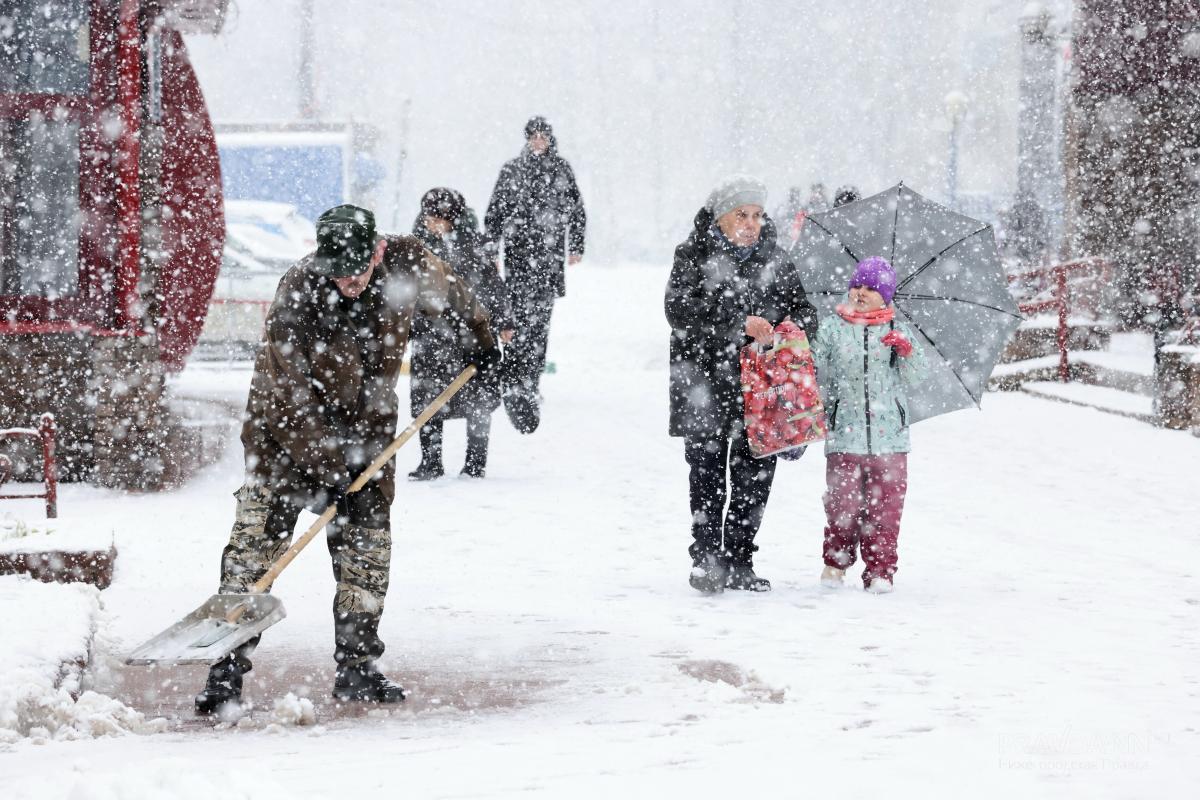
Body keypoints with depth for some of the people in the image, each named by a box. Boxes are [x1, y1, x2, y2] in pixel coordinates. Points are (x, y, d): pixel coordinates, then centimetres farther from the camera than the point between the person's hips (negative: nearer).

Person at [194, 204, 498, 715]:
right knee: (259, 536, -11)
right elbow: (293, 399, -25)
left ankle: (357, 667, 10)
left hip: (366, 424, 4)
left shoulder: (407, 265, -18)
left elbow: (447, 292, 9)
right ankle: (228, 668, -9)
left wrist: (479, 333, 23)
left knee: (366, 542, 2)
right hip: (289, 423, -4)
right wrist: (326, 469, -26)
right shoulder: (296, 295, -29)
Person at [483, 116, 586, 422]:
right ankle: (512, 378, -7)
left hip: (550, 252, 2)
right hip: (518, 250, -2)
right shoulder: (512, 170, 5)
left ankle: (530, 383, 5)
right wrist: (491, 246, 4)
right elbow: (496, 210, 9)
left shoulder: (561, 170, 10)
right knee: (520, 313, -11)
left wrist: (576, 246, 11)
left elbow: (576, 211, 16)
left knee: (541, 317, 0)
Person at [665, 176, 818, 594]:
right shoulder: (695, 256, 0)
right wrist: (739, 325, -22)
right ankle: (706, 559, 8)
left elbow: (802, 307, 13)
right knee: (707, 474, 0)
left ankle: (739, 561, 13)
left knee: (755, 476, 4)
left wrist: (797, 325, -13)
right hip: (705, 383, -3)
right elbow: (680, 309, -14)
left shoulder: (774, 260, 12)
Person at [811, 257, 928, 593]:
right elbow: (818, 376, 13)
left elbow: (916, 378, 6)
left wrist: (908, 352, -12)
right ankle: (836, 560, 16)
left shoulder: (898, 331, 10)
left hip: (889, 435, 0)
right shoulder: (831, 329, 10)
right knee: (842, 502, -2)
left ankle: (880, 569, 6)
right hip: (844, 435, 0)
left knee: (885, 506, -1)